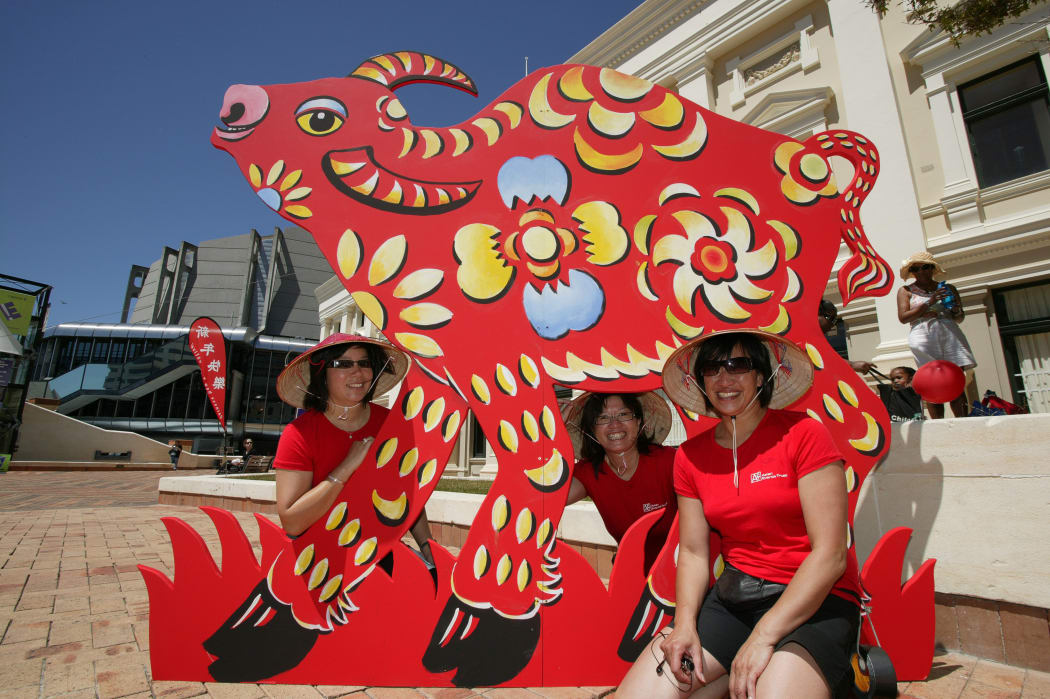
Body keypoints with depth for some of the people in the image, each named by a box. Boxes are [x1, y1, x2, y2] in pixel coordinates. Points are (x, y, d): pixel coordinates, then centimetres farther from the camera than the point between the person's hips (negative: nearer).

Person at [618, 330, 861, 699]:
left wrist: (763, 637, -19)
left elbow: (830, 554, -13)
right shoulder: (691, 455, 4)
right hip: (733, 596, 4)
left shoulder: (804, 434, -9)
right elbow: (693, 551, 5)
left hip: (815, 600, -3)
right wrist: (685, 623, -12)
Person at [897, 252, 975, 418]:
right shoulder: (906, 291, 13)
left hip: (949, 333, 3)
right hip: (923, 335, -3)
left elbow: (959, 318, 24)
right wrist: (929, 303, -8)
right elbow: (903, 317, -1)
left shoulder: (948, 289, 20)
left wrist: (957, 311, 0)